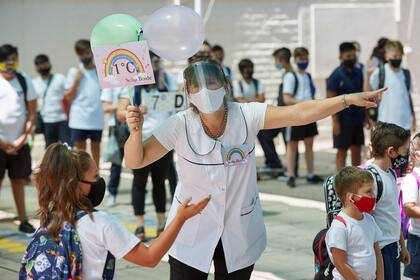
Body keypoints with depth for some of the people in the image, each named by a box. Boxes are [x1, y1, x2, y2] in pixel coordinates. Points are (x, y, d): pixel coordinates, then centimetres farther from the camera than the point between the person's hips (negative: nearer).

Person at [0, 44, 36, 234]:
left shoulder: (25, 81, 3)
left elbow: (32, 113, 4)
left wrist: (21, 139, -5)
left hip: (20, 143, 3)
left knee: (19, 182, 10)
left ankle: (23, 221, 17)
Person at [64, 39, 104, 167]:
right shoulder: (74, 72, 3)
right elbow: (69, 97, 1)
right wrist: (76, 80, -9)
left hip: (96, 119, 1)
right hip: (79, 120, -1)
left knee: (95, 147, 12)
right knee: (80, 149, 6)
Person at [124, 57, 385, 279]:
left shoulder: (246, 116, -13)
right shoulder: (180, 125, -14)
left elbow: (299, 113, -19)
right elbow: (135, 161, -10)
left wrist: (348, 99, -28)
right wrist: (136, 130, -30)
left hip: (240, 234, 1)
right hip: (192, 234, -1)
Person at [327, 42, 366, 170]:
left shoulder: (358, 73, 8)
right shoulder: (336, 75, -10)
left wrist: (366, 116, 9)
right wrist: (335, 121, -17)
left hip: (358, 118, 6)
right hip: (343, 120, -6)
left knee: (357, 150, 11)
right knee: (342, 151, 1)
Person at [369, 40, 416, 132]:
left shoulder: (406, 74, 9)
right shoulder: (379, 73, -5)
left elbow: (409, 96, 16)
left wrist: (414, 119, 15)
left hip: (405, 124, 4)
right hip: (386, 124, -4)